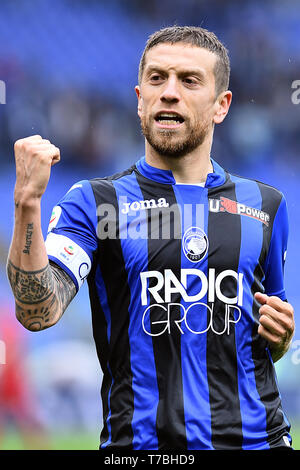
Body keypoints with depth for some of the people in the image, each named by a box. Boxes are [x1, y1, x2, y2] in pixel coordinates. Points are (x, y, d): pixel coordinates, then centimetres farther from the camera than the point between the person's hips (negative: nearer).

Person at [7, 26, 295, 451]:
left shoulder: (265, 205, 12)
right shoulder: (93, 203, 3)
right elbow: (38, 313, -13)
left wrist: (280, 335, -1)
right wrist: (27, 206, -24)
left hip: (254, 436, 2)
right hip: (140, 440, -2)